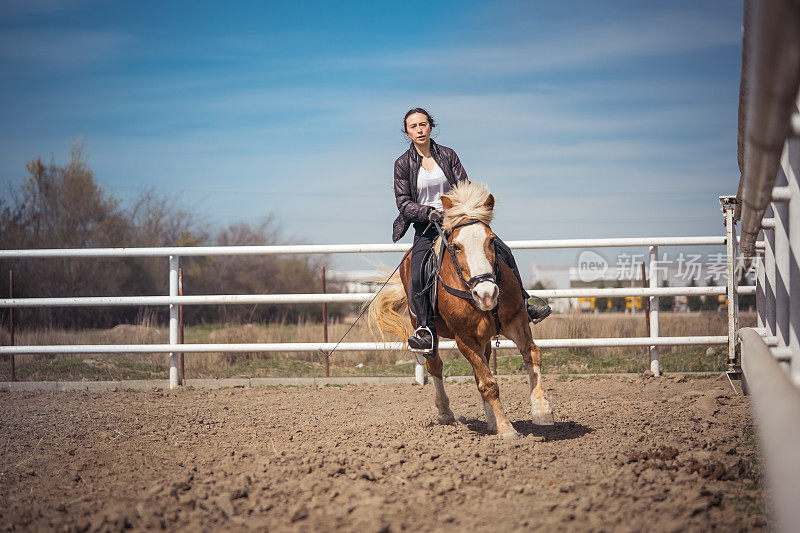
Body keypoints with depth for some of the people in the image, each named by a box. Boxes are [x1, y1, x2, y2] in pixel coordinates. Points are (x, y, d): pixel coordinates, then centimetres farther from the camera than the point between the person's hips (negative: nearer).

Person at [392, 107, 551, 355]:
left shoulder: (448, 155, 5)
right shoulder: (403, 164, 0)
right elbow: (403, 203, -3)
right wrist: (428, 213, -20)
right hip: (426, 226, -2)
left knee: (502, 251, -11)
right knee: (417, 276, -27)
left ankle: (522, 304, 5)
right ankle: (426, 331, -17)